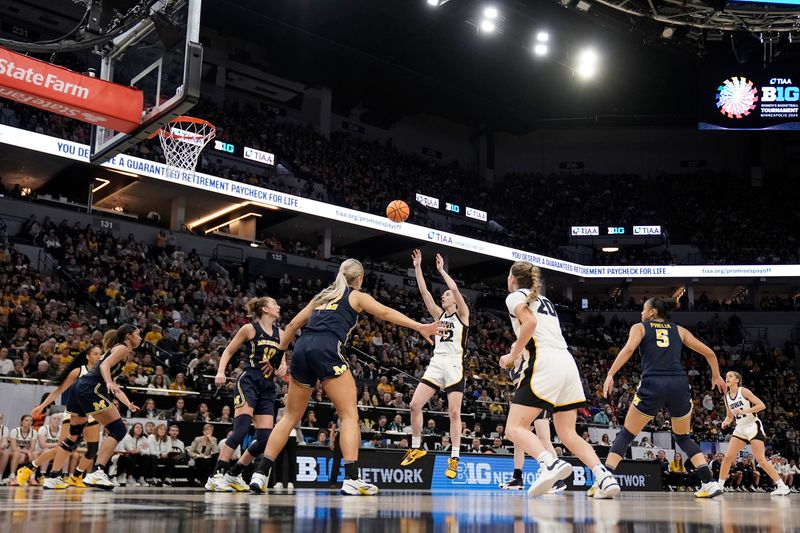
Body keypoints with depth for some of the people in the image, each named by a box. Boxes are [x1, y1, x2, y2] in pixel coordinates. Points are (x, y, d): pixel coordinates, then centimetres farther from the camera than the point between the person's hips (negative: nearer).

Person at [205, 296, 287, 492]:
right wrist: (221, 371, -11)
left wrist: (283, 366, 1)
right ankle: (216, 477, -15)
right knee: (241, 430, -21)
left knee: (265, 438, -1)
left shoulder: (280, 333, 15)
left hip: (268, 387, 6)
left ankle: (233, 474, 15)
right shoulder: (250, 329, 0)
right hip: (249, 382, -6)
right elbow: (228, 351, 4)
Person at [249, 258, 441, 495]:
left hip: (302, 348, 6)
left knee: (291, 416, 14)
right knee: (350, 414, -3)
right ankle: (351, 479, -14)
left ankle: (260, 473, 10)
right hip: (326, 350, -6)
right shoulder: (357, 296, 16)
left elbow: (293, 325, 28)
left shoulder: (323, 295, 30)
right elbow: (385, 313, 2)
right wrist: (420, 327, -4)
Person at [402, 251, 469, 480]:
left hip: (454, 365, -5)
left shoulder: (462, 314, 5)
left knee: (454, 413, -6)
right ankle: (417, 447, 11)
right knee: (415, 405, -4)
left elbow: (455, 289, -10)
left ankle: (454, 458, 0)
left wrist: (441, 270, -1)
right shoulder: (439, 315, 18)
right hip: (436, 364, 5)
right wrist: (418, 267, 5)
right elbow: (424, 292, 10)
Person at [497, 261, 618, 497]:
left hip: (545, 363, -8)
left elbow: (530, 322, -13)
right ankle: (604, 475, -7)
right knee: (567, 433, 12)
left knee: (515, 428, -9)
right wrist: (522, 349, 33)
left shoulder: (515, 296, 6)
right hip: (567, 362, 8)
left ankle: (551, 463, -35)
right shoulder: (544, 300, 29)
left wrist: (513, 356, -5)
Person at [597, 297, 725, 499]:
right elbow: (709, 353, 23)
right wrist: (716, 376, 39)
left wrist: (610, 375, -13)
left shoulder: (639, 327, 14)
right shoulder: (679, 330, 22)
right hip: (680, 384, 3)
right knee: (683, 437, 24)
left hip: (653, 385, -3)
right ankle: (710, 482, 10)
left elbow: (628, 349, -6)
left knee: (626, 434, 9)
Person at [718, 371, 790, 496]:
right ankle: (719, 486, 4)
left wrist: (744, 411, -25)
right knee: (728, 457, -2)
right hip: (740, 429, 6)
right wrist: (726, 421, -3)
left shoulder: (743, 391, -11)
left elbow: (762, 405, -17)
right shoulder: (726, 396, 8)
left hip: (753, 427, -6)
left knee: (760, 459, -11)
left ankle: (782, 486, -3)